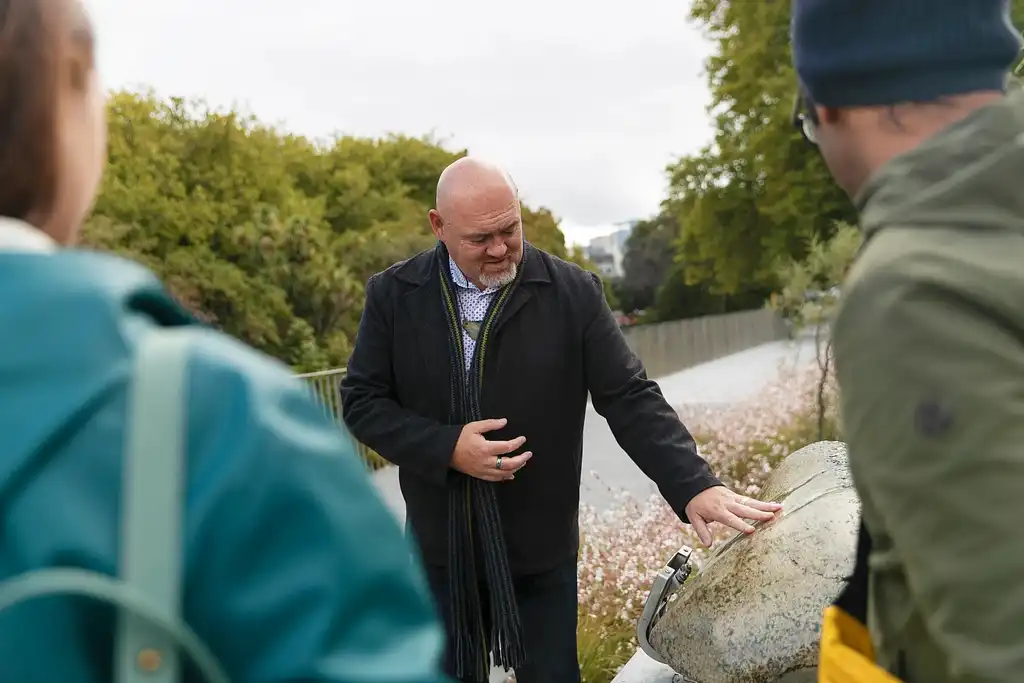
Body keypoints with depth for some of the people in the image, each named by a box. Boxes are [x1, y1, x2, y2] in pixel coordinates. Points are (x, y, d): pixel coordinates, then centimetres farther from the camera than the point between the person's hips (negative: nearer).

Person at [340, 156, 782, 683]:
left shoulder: (574, 293, -8)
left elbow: (630, 399, -9)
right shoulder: (393, 294, -4)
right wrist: (446, 447, -17)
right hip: (440, 550, 1)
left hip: (540, 551, -1)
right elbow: (362, 401, -3)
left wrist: (694, 486, -20)